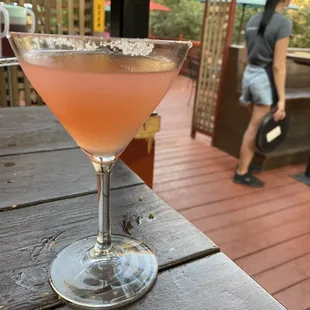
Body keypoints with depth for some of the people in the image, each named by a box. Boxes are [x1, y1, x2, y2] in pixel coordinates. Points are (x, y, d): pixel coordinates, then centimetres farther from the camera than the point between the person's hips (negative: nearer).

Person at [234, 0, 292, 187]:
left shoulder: (253, 21, 10)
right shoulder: (283, 23, -13)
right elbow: (278, 65, -17)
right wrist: (282, 99, -15)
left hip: (249, 75, 7)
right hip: (265, 78, -7)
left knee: (255, 125, 19)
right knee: (255, 129, 1)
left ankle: (245, 162, 29)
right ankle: (242, 173, 11)